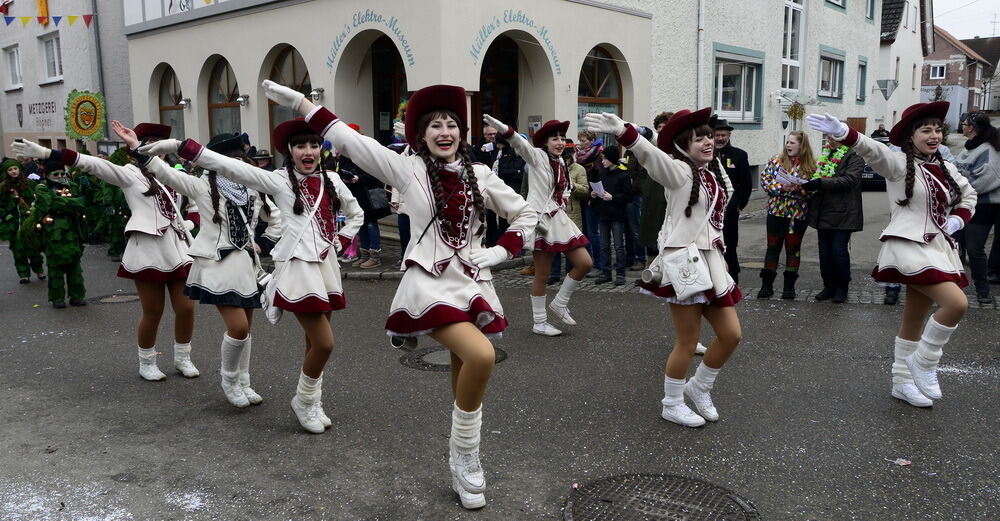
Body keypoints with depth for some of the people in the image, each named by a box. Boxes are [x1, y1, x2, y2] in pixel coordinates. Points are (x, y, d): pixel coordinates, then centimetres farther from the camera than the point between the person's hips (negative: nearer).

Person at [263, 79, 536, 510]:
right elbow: (349, 139, -2)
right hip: (430, 283, -4)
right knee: (481, 357, -25)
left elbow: (526, 216, 15)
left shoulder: (480, 175, 7)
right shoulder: (407, 168, -1)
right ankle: (465, 457, -3)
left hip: (473, 283, 5)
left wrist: (500, 251, 2)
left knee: (466, 381, 10)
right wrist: (299, 102, -3)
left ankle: (464, 465, 28)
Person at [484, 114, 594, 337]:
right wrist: (500, 126, -42)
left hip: (559, 219, 8)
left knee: (585, 263, 2)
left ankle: (560, 304, 19)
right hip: (540, 219, -7)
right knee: (542, 274, 0)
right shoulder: (537, 155, -6)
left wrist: (563, 201, 7)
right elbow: (518, 142, -24)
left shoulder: (561, 163, 15)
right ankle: (539, 323, 13)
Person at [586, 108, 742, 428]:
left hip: (711, 260, 8)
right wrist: (624, 132, -48)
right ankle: (672, 405, 19)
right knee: (687, 343, 0)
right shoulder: (679, 171, -10)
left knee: (731, 334, 8)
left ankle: (700, 387, 31)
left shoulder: (713, 173, 13)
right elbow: (651, 155, -30)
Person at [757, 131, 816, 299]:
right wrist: (781, 187, -17)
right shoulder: (776, 161, 2)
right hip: (776, 211, 1)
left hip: (799, 214, 0)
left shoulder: (810, 166, 0)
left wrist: (799, 188, -19)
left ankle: (789, 286, 17)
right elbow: (764, 180, -3)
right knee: (772, 247, 5)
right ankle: (766, 285, 12)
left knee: (793, 248, 7)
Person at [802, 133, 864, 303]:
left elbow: (850, 179, -20)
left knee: (839, 250, -3)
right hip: (823, 212, 7)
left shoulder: (854, 156, -6)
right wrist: (811, 184, 3)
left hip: (842, 212, -7)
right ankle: (829, 286, 20)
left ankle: (842, 288, 11)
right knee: (824, 250, 9)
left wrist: (821, 183, -25)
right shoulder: (825, 153, 17)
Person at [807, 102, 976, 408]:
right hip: (910, 246, -7)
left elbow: (969, 195, 28)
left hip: (938, 248, 7)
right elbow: (873, 150, -27)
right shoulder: (899, 163, -7)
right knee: (956, 303, -22)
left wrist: (958, 219, 7)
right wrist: (842, 132, -47)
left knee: (914, 320, 13)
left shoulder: (945, 169, 12)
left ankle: (902, 381, 25)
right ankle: (923, 362, -1)